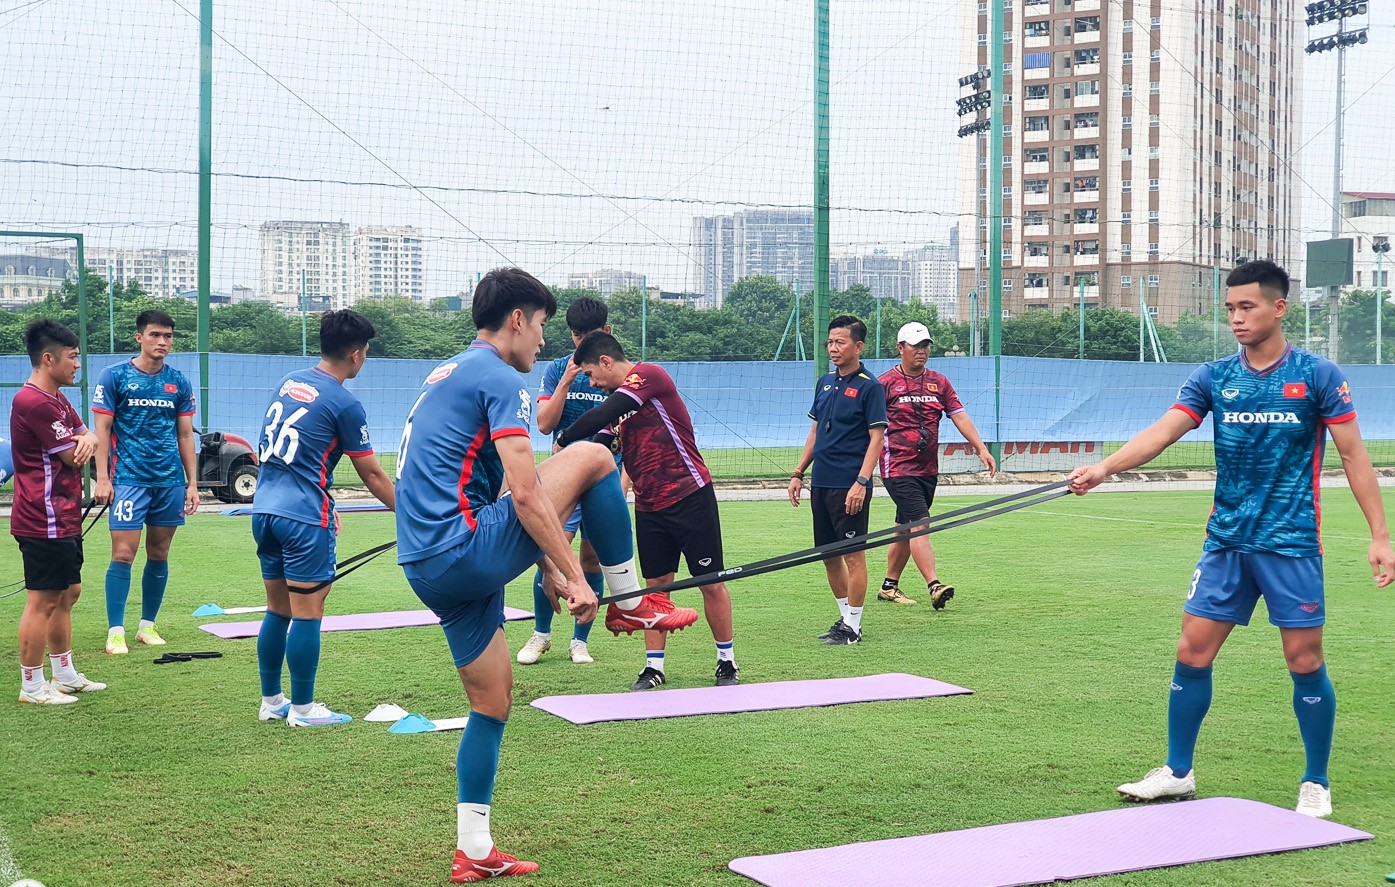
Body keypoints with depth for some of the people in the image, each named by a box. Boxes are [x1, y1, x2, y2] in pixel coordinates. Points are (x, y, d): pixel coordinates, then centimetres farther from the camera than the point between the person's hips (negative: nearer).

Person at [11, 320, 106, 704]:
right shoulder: (35, 402, -19)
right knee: (43, 601, -4)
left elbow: (84, 434, 14)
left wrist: (86, 439, -10)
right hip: (44, 522, -11)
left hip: (64, 519, 11)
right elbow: (71, 455, -17)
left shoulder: (56, 398, 17)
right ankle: (32, 687, 3)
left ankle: (65, 675, 28)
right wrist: (80, 443, 6)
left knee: (68, 594, 17)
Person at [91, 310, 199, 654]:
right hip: (128, 479, -4)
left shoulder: (179, 383, 9)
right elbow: (101, 429, -2)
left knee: (159, 555, 8)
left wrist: (192, 483, 8)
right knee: (123, 553, -8)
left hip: (170, 481, 4)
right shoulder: (114, 377, -2)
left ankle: (147, 626, 18)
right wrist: (102, 478, -9)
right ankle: (115, 631, -3)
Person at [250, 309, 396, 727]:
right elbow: (373, 476, -3)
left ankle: (271, 701, 22)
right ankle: (302, 708, 6)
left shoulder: (287, 382, 11)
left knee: (278, 610, 15)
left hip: (264, 509, 7)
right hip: (303, 516, -7)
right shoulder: (344, 404, -9)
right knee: (307, 613, 1)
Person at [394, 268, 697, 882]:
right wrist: (574, 576, -12)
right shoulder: (501, 380, -8)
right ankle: (629, 603, 9)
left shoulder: (446, 376, 23)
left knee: (492, 703, 17)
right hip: (464, 552, -10)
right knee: (591, 457, -3)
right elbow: (526, 496, -17)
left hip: (424, 567, 10)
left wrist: (546, 565, 28)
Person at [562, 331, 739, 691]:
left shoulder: (649, 375, -12)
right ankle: (654, 667, 12)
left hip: (690, 496, -7)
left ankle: (727, 662, 13)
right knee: (656, 584, 6)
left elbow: (602, 416, -23)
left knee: (711, 582, 2)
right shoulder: (619, 400, 14)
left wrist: (564, 440, -12)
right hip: (649, 506, 8)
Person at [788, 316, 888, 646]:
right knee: (829, 554, 12)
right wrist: (798, 473, 15)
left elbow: (877, 438, -11)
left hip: (849, 486, -7)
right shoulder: (825, 382, 13)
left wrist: (861, 482, -20)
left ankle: (853, 626, 5)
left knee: (852, 554, -2)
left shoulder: (870, 387, -8)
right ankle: (845, 617, 24)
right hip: (821, 483, 8)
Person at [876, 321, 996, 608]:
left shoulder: (939, 382, 12)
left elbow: (959, 416, 7)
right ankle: (934, 586, -23)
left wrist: (981, 449, -2)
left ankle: (889, 587, 22)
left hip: (928, 470, 6)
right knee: (919, 524, -17)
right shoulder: (885, 383, -4)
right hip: (898, 468, -6)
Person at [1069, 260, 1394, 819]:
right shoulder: (1214, 378, 4)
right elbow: (1163, 431, -7)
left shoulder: (1317, 375, -4)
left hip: (1292, 543, -3)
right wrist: (1104, 468, -24)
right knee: (1192, 653, 2)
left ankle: (1316, 786, 16)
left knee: (1304, 662, 0)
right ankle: (1177, 772, 17)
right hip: (1226, 541, 3)